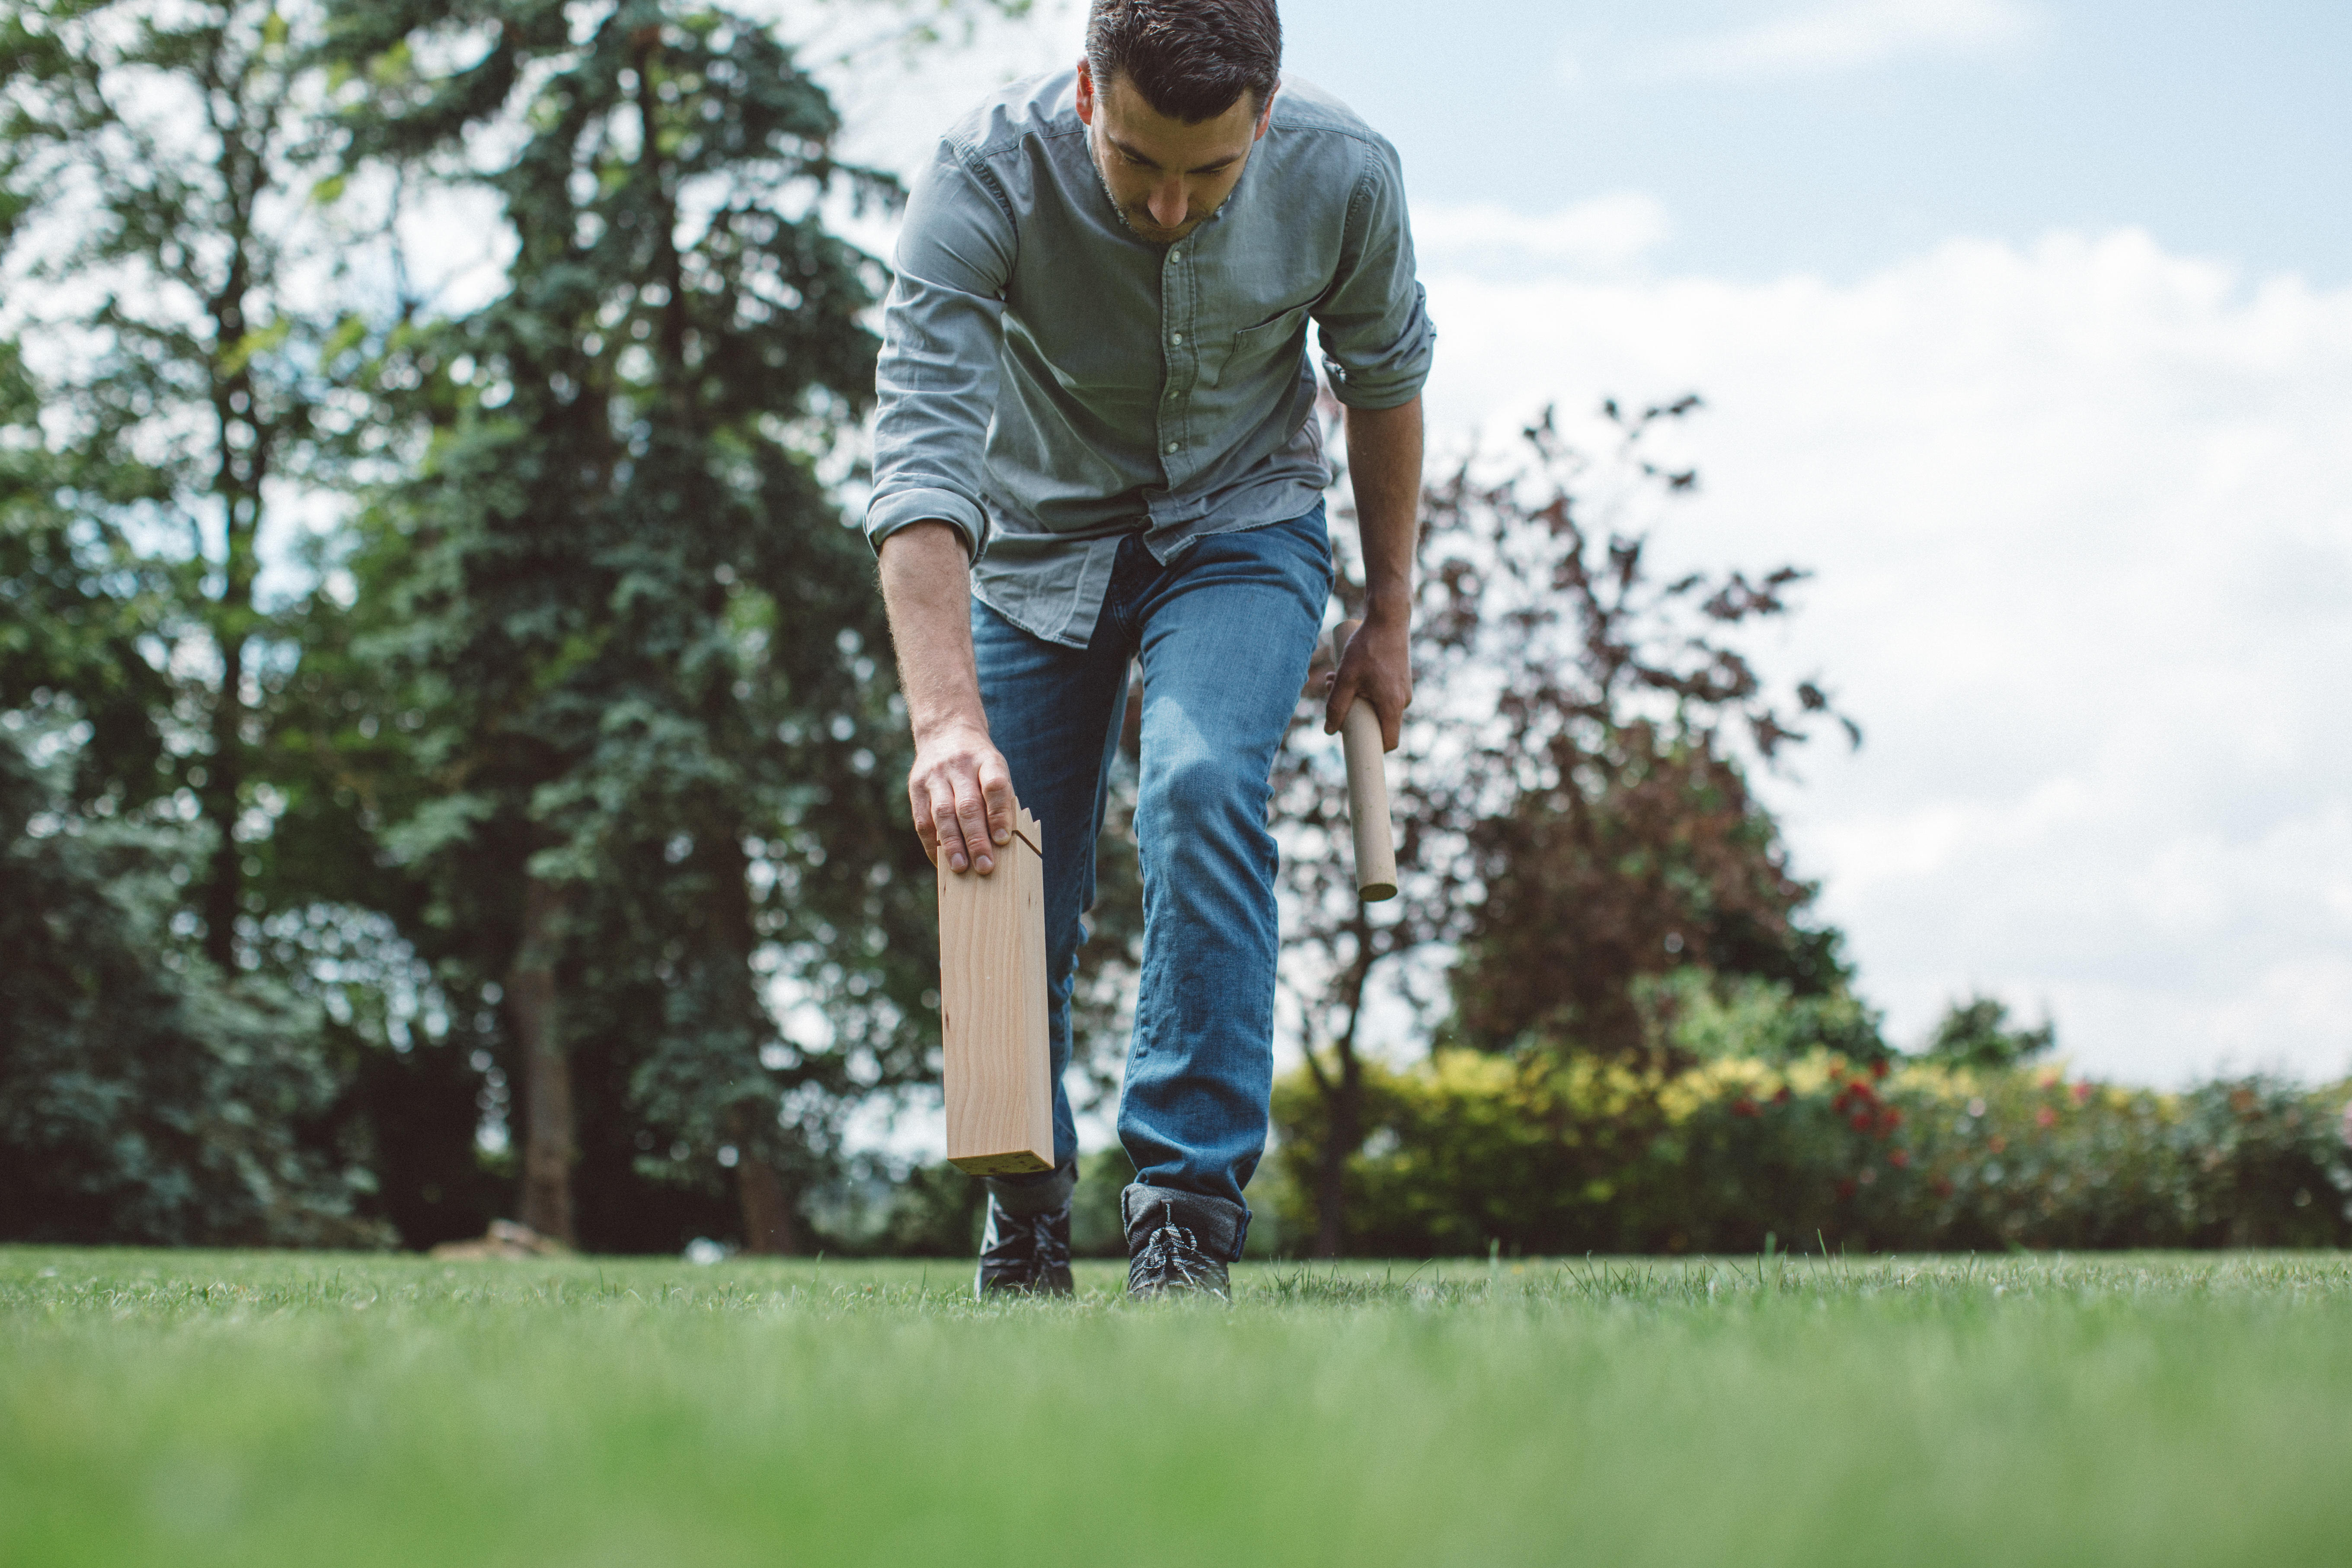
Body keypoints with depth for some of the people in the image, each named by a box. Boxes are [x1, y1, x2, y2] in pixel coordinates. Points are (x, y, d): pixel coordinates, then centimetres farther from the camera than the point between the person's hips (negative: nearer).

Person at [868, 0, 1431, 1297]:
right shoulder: (984, 178, -31)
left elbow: (1382, 373, -3)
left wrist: (1389, 615, 3)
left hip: (1241, 524, 0)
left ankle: (1189, 1202, -21)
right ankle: (1025, 1221, 24)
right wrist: (947, 722, -52)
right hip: (1036, 539, 0)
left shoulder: (1344, 174, -24)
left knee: (1202, 786, -28)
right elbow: (921, 454, -40)